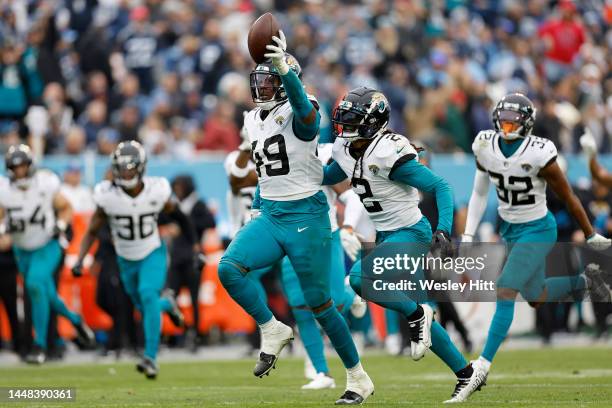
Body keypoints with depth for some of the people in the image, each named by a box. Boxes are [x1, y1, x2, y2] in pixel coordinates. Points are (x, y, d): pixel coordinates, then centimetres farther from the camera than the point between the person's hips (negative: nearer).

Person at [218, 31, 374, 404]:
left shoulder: (300, 114, -12)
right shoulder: (254, 121, 11)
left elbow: (302, 107, -39)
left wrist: (284, 69, -54)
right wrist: (257, 206, 24)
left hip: (306, 216, -7)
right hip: (269, 216, 7)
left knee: (319, 303, -1)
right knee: (229, 268, -18)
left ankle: (358, 378, 14)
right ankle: (273, 331, 1)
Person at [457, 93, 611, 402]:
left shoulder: (538, 155, -24)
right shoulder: (486, 148, -9)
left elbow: (568, 198, -12)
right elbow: (479, 195, 5)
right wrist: (468, 235, 0)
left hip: (537, 231, -7)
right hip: (509, 229, 7)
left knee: (505, 290, -18)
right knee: (537, 298, 18)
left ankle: (483, 366, -16)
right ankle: (587, 281, 45)